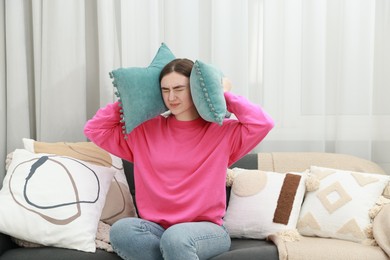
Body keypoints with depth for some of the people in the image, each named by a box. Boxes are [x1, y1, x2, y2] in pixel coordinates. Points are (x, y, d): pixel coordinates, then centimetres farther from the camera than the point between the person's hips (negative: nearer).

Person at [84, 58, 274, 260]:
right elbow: (94, 129, 12)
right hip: (157, 229, 4)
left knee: (175, 238, -37)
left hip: (206, 230, -3)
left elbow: (263, 123, -14)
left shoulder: (222, 131, 1)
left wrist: (224, 95, -4)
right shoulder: (146, 130, 9)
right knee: (121, 230, -29)